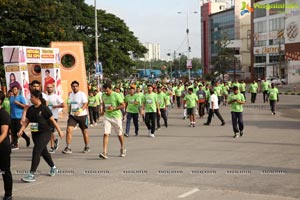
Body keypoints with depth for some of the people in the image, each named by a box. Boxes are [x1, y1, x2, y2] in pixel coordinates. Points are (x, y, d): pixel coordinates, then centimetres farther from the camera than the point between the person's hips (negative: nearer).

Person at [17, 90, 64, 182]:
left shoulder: (44, 108, -11)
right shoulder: (30, 109, 7)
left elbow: (52, 120, -5)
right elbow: (26, 122, 10)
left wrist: (59, 131, 0)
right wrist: (21, 130, -6)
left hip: (44, 133, -7)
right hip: (35, 134, 7)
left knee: (36, 151, -17)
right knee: (43, 152, 19)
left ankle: (32, 174, -17)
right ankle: (53, 168, 39)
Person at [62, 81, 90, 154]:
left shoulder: (82, 94, -9)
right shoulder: (70, 95, 10)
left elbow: (85, 104, -20)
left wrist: (80, 111, -37)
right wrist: (69, 113, 20)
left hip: (82, 115, -4)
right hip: (72, 115, 4)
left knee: (84, 132, 8)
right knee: (69, 130, -11)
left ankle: (87, 147, 25)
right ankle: (68, 148, -10)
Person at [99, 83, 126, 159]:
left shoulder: (116, 95, -13)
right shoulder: (103, 95, 3)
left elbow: (123, 105, -11)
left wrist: (114, 108, -20)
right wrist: (103, 110, 7)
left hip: (116, 116, -3)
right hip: (107, 117, 3)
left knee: (119, 134, 10)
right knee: (106, 134, -11)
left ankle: (123, 149, 34)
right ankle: (104, 152, -16)